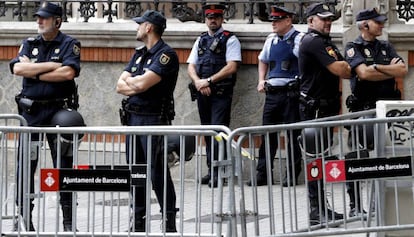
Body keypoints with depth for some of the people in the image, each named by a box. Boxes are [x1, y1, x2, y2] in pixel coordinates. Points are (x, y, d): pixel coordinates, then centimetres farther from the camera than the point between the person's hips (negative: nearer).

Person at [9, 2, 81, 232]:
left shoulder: (69, 44, 0)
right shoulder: (29, 44, 11)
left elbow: (68, 72, -17)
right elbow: (17, 68, -6)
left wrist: (34, 72, -10)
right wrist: (51, 66, -12)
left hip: (59, 111, -3)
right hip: (31, 111, 3)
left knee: (64, 165, 1)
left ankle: (68, 219, 7)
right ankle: (23, 216, 11)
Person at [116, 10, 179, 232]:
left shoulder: (166, 55, -9)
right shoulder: (139, 54, 17)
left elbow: (142, 83, -20)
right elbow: (120, 86, 10)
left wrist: (131, 81, 2)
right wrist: (139, 86, -9)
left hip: (154, 120, -8)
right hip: (133, 118, 8)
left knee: (157, 173, -8)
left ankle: (170, 223, -3)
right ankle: (138, 224, 16)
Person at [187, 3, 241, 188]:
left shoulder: (230, 40, 0)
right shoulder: (200, 40, 17)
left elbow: (231, 67, -11)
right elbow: (191, 67, 12)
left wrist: (208, 81, -14)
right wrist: (198, 82, -9)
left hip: (221, 93, -6)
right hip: (203, 92, 6)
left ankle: (217, 173, -12)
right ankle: (211, 171, 15)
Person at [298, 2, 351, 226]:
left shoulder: (325, 42, 20)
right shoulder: (313, 42, -14)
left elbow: (341, 68, 16)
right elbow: (339, 69, -19)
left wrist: (343, 66, -3)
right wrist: (351, 68, -3)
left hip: (326, 107, 10)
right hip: (314, 108, -10)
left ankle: (321, 208, 20)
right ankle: (317, 212, -6)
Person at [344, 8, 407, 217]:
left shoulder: (386, 47, 15)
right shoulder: (353, 48, 0)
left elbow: (403, 71, 0)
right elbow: (363, 73, -17)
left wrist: (377, 67, -11)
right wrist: (391, 70, -5)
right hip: (363, 109, -5)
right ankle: (355, 206, 1)